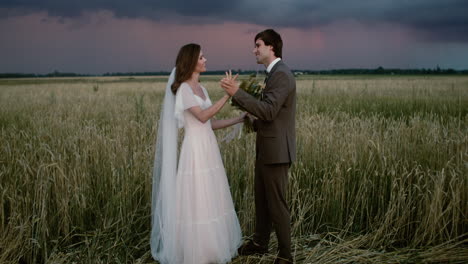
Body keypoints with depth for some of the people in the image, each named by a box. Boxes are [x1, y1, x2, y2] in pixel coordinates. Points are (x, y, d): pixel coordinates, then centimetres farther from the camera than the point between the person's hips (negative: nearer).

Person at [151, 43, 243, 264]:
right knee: (196, 201, -1)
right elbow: (203, 116, -24)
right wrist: (228, 95, -26)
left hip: (209, 149, 8)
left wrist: (239, 119, 8)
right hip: (195, 150, -8)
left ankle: (208, 246, 26)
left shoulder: (201, 88, 14)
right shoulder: (183, 89, -11)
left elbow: (211, 124, 13)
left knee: (209, 199, 13)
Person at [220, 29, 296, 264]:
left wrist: (237, 92, -27)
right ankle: (260, 242, 36)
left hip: (276, 151, -10)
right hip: (266, 150, 10)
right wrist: (255, 123, 11)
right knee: (261, 198, 20)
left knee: (276, 203, 0)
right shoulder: (274, 73, 15)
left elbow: (269, 111, -27)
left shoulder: (281, 74, -17)